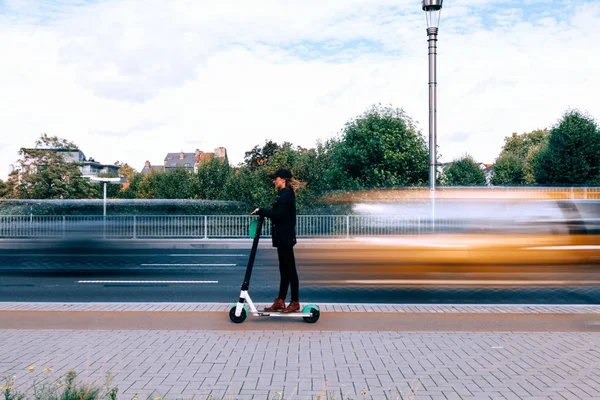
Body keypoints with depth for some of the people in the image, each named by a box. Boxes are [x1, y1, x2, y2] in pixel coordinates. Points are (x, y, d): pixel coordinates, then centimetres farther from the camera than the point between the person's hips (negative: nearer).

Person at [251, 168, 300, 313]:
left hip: (286, 237, -10)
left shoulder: (287, 195, -15)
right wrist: (262, 213, 3)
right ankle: (280, 301, 19)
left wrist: (261, 211, -16)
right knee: (284, 269, 12)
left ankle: (295, 302, 4)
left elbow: (278, 214, -23)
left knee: (290, 269, -3)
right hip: (282, 237, 10)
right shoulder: (283, 194, 15)